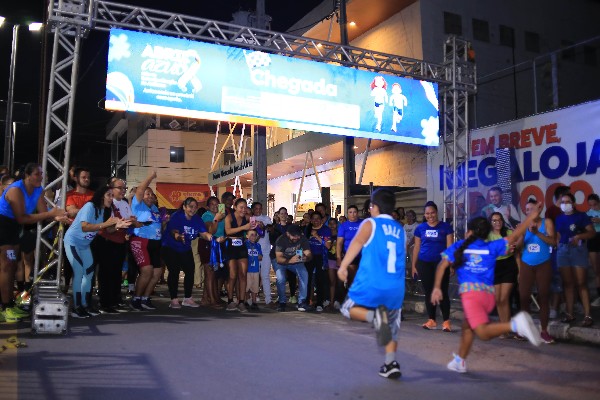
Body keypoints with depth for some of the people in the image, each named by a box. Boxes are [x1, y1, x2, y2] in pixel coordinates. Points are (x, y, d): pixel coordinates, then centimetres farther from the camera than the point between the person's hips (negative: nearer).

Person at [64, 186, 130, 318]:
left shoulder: (105, 210, -1)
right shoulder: (90, 206, -24)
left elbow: (107, 230, -5)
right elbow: (84, 227, -35)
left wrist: (117, 226, -25)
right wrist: (105, 224, -38)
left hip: (85, 244, 9)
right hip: (73, 241, -9)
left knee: (89, 272, 8)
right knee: (79, 272, -14)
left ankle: (85, 304, 15)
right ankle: (76, 308, -10)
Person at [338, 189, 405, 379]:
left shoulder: (370, 224, 0)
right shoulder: (400, 229, 16)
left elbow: (357, 242, -19)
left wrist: (343, 265, -24)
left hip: (371, 283, -5)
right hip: (396, 287, 5)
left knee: (349, 308, 16)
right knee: (391, 327, 19)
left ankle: (375, 315, -12)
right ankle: (391, 363, 6)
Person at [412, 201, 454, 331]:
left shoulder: (446, 227, 1)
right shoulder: (420, 228, 7)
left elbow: (450, 247, -1)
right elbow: (416, 247, 10)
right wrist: (413, 265, 8)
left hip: (441, 263, -2)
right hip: (424, 264, 3)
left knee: (442, 292, -2)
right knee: (428, 292, 8)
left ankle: (446, 321, 5)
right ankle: (431, 320, 18)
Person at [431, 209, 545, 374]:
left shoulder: (458, 247, 11)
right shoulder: (492, 247, 14)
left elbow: (442, 266, 3)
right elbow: (514, 236, 17)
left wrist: (437, 288, 4)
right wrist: (531, 217, 25)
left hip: (470, 291, -5)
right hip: (489, 294, 5)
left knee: (483, 332, -14)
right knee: (467, 326, 21)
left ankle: (515, 325, -36)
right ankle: (459, 362, 28)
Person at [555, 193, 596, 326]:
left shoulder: (581, 216, 0)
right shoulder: (559, 218, 12)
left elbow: (592, 232, -6)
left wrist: (579, 236, -21)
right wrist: (559, 249, 2)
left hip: (578, 250, -4)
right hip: (563, 251, 4)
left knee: (581, 283, -7)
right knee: (567, 283, 7)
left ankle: (587, 315, -4)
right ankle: (569, 313, 13)